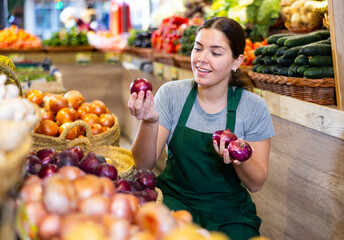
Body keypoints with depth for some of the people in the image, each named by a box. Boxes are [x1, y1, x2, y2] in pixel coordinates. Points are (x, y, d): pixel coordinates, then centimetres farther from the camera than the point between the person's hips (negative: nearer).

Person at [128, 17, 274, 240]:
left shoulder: (254, 108, -6)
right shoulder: (171, 94, -4)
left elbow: (256, 184, -4)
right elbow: (144, 163, -9)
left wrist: (240, 159, -25)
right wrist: (149, 122, -28)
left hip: (229, 210, 1)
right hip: (174, 199, 0)